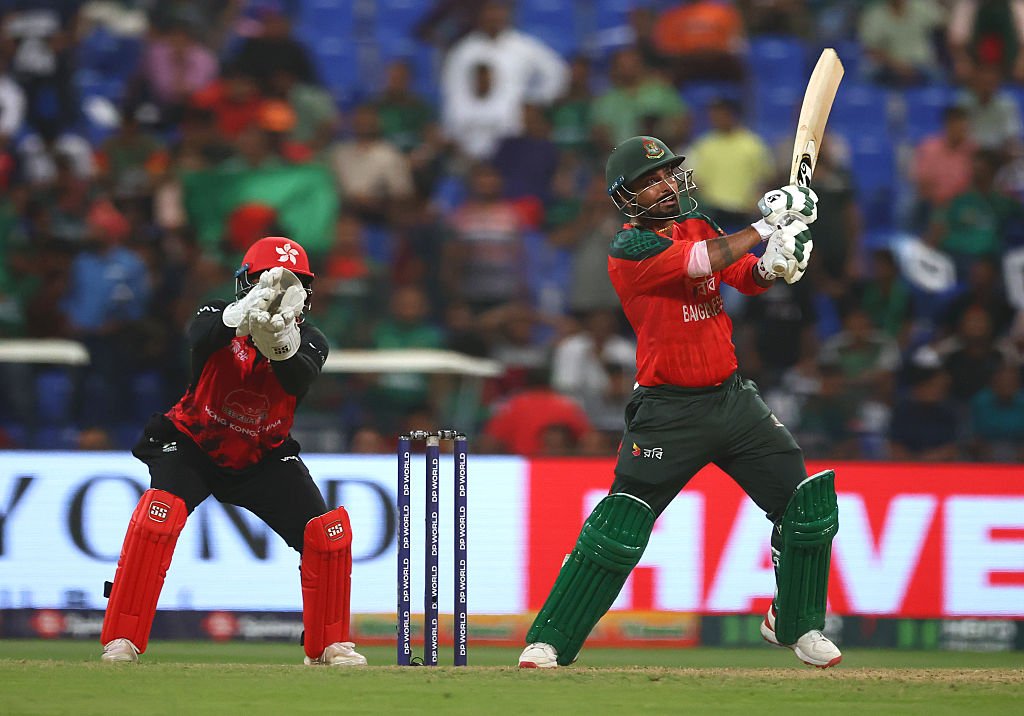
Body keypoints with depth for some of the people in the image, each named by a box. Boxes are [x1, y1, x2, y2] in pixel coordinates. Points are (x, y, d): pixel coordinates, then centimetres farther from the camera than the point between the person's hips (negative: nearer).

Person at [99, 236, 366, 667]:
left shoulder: (309, 342, -12)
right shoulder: (218, 317, -17)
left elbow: (299, 383, -36)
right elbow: (199, 338, -43)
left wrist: (281, 343, -59)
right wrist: (245, 313, -64)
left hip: (263, 457, 3)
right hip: (194, 446, -3)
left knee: (328, 530, -12)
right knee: (159, 513, -30)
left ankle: (328, 646, 7)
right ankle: (120, 642, -26)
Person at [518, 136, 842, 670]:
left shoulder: (695, 224, 10)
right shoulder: (629, 249, -12)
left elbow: (748, 276, 4)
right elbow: (701, 261, -24)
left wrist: (772, 263, -18)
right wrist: (766, 227, -19)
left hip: (732, 399, 6)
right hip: (668, 412, -6)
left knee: (807, 505, 1)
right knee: (619, 528, -12)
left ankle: (795, 624, 20)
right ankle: (548, 641, -3)